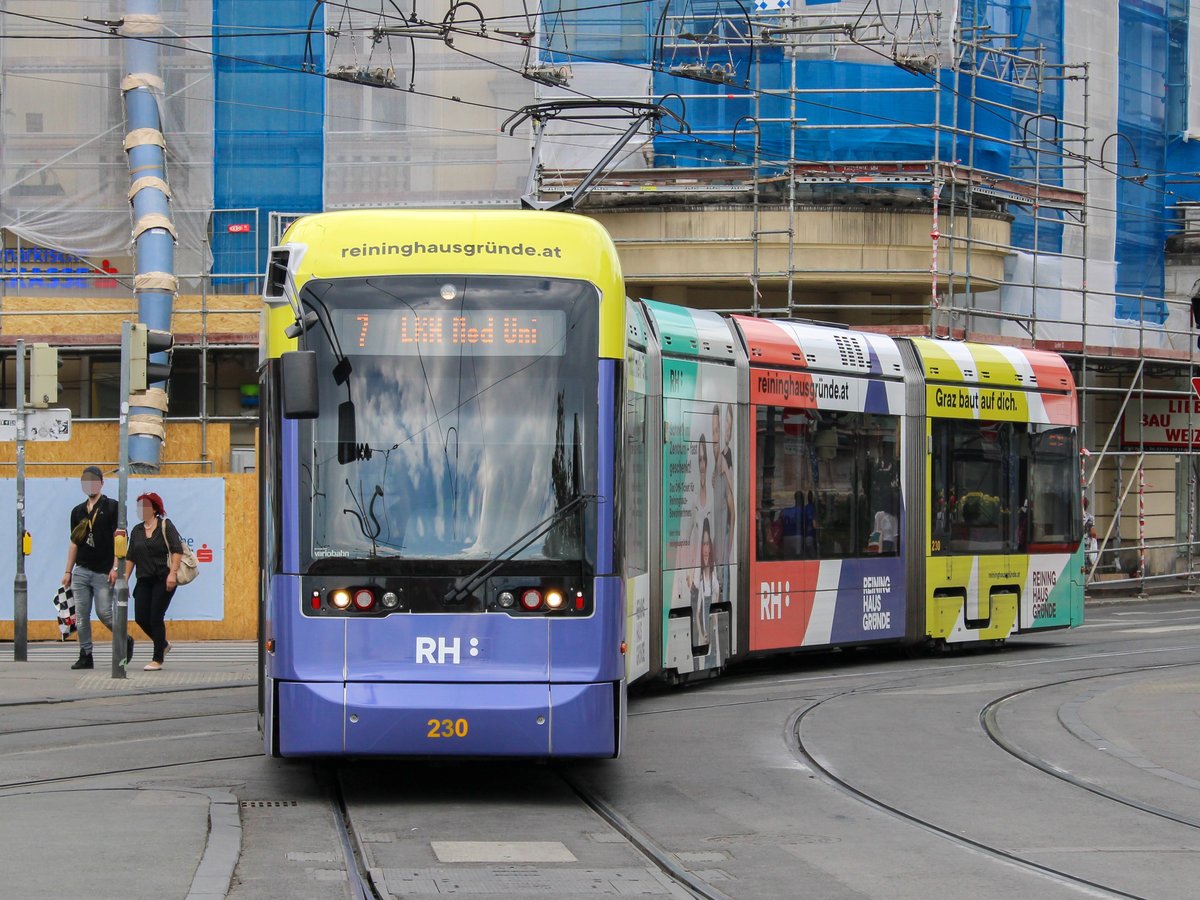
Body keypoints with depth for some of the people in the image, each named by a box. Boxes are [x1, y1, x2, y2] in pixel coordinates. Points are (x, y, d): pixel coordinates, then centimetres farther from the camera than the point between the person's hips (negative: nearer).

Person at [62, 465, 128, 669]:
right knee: (81, 616, 0)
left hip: (103, 572, -5)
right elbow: (73, 542, 16)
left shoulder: (112, 507, -2)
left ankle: (125, 642, 17)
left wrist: (115, 568, -15)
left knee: (104, 613, -7)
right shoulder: (78, 511, 14)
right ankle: (85, 656, 6)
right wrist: (68, 571, 11)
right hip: (81, 571, 5)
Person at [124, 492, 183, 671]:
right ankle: (163, 644, 24)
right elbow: (130, 557, 16)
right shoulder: (136, 530, 12)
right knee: (141, 618, -1)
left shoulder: (165, 526, -3)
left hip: (163, 580, -6)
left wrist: (172, 573, -20)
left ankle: (157, 660, 1)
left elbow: (177, 550, -10)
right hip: (144, 580, 6)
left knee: (156, 617, -7)